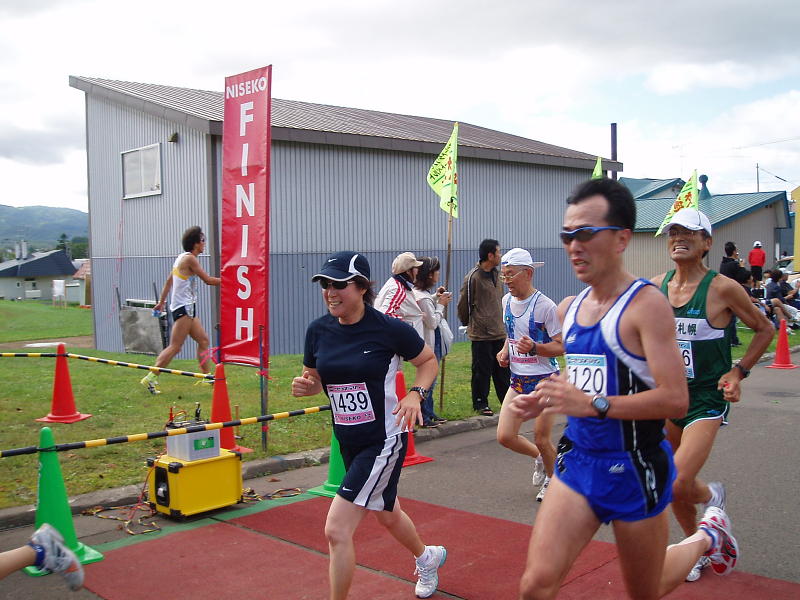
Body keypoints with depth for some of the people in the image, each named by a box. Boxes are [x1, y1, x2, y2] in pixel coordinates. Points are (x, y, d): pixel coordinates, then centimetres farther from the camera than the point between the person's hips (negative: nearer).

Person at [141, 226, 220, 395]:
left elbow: (169, 281, 21)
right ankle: (151, 377, -9)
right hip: (184, 307, -10)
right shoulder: (189, 258, -13)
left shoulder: (182, 258, 15)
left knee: (203, 340, 12)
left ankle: (206, 377, 16)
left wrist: (161, 302, 26)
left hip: (186, 308, 10)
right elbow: (208, 280, -13)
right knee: (175, 347, -10)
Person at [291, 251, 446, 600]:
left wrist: (415, 394, -18)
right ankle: (427, 558, 58)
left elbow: (429, 362, -1)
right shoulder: (318, 330, -4)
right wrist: (303, 386, -12)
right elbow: (315, 379, 11)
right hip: (348, 441, 6)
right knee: (387, 516, 27)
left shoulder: (389, 329, -17)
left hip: (384, 440, -6)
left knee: (337, 530, -13)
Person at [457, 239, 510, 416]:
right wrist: (467, 322, 7)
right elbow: (463, 303, -5)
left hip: (499, 332, 7)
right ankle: (480, 404, 13)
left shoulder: (496, 275, 12)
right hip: (481, 334, -7)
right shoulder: (473, 277, -12)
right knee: (482, 370, 1)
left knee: (503, 368, 12)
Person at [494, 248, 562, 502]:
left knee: (541, 439, 2)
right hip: (518, 379, 6)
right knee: (505, 436, 1)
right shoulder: (506, 301, 5)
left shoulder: (544, 305, -17)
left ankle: (552, 479, 31)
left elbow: (561, 347, -15)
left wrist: (534, 347, -31)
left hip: (544, 379, -6)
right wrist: (504, 351, 4)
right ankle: (539, 458, 31)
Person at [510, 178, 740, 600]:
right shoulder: (568, 309, 6)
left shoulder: (646, 304, -15)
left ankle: (706, 538, 44)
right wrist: (541, 402, 2)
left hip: (634, 469, -5)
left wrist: (592, 404, -30)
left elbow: (675, 400, -23)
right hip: (578, 460, 5)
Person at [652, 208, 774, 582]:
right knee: (674, 487, 13)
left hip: (706, 399, -5)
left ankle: (713, 497, 17)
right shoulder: (654, 287, 0)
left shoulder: (722, 288, -12)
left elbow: (764, 330, 1)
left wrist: (738, 372, -7)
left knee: (675, 487, -18)